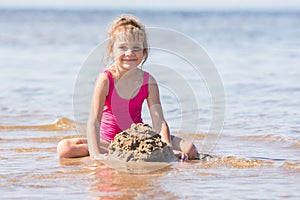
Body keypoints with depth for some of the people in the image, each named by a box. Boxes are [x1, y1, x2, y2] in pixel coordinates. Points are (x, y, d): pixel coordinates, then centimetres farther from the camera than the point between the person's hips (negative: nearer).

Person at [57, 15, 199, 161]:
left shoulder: (149, 82, -8)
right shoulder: (105, 79, -17)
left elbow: (159, 122, -14)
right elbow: (93, 121, -25)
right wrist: (96, 154, -40)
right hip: (108, 140, -2)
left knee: (190, 150, -18)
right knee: (64, 148, -27)